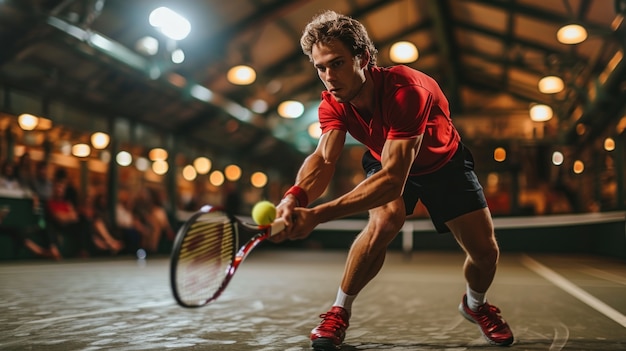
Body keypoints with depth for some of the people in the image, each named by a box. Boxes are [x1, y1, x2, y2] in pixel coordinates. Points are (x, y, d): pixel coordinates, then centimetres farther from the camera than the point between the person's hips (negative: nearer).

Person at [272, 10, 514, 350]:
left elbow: (393, 178, -50)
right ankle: (339, 310, -10)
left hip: (444, 162, -1)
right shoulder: (333, 104, -25)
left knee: (485, 251, -8)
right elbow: (323, 159, -38)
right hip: (384, 159, 2)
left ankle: (475, 304, 30)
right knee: (384, 220, -31)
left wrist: (317, 215, -60)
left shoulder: (406, 91, -42)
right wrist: (296, 197, -62)